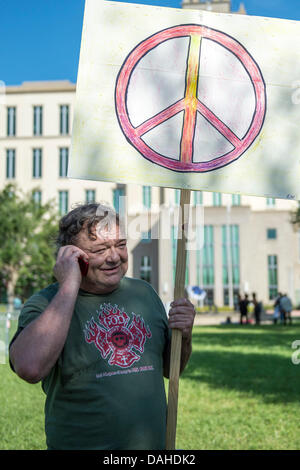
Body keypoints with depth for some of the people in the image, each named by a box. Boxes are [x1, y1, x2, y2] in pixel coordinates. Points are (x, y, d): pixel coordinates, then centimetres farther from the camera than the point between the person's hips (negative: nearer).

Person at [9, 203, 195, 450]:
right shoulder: (44, 304, -12)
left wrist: (185, 337, -9)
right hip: (81, 443, -4)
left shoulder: (144, 292, 3)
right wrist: (70, 286, -27)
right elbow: (30, 368, -33)